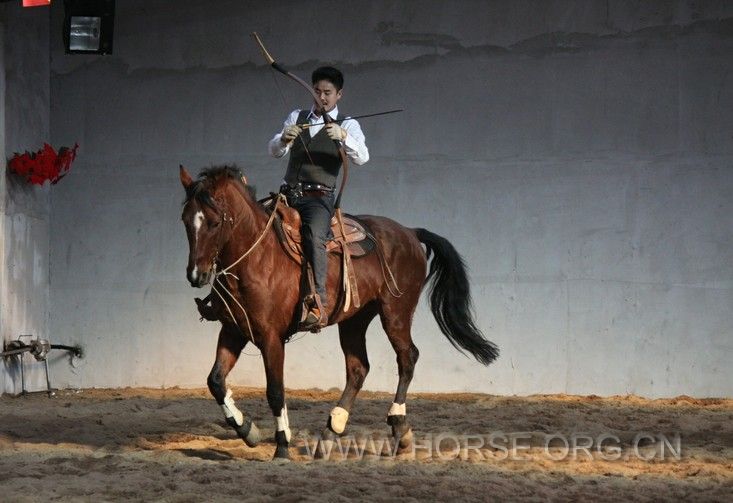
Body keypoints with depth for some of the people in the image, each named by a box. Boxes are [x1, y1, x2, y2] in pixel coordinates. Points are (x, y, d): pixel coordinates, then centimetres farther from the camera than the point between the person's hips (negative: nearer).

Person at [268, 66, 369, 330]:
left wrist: (343, 136, -31)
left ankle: (319, 303, -40)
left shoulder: (348, 126, 5)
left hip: (318, 198, -5)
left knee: (313, 236, -32)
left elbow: (362, 157, -12)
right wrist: (284, 139, -17)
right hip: (288, 195, 5)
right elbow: (274, 150, 6)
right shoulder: (297, 118, 17)